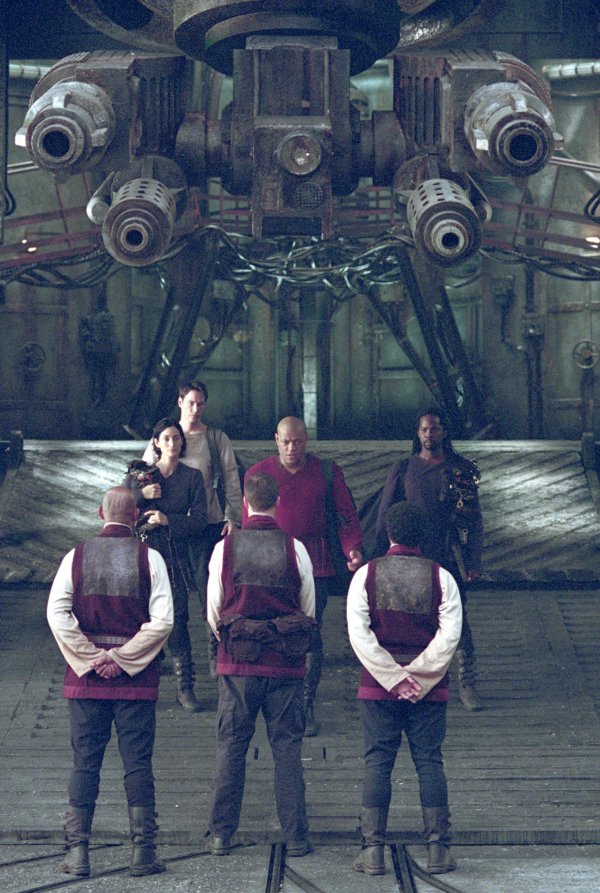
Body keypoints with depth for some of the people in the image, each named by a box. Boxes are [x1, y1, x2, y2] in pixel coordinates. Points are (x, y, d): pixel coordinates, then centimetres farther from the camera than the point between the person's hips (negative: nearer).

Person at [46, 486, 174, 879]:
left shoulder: (77, 556, 1)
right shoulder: (149, 557, -3)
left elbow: (57, 614, -8)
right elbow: (162, 619, -10)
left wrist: (91, 657, -5)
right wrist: (121, 658, -6)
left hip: (86, 675, 1)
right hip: (137, 678, -1)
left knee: (85, 763, 5)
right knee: (138, 763, 4)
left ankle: (78, 851, 3)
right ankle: (143, 852, 2)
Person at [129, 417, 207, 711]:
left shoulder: (192, 477, 8)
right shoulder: (139, 475, 10)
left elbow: (199, 521, -1)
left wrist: (167, 519, -14)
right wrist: (141, 495, -10)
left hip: (175, 556, -1)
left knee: (177, 619, -7)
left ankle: (185, 687, -3)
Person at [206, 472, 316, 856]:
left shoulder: (225, 548, -3)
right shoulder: (295, 548, -3)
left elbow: (213, 611, 4)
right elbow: (309, 609, 6)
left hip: (237, 664, 0)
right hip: (286, 665, 0)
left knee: (231, 748, 7)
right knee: (288, 748, 5)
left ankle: (222, 835, 8)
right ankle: (296, 836, 6)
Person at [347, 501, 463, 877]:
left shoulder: (367, 574, -1)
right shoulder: (440, 577, -1)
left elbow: (359, 632, -9)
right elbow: (450, 634, -9)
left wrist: (392, 676, -8)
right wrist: (417, 677, -7)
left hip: (378, 685, 0)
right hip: (430, 686, 0)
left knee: (377, 762, 3)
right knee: (430, 762, 5)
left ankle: (373, 849, -1)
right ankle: (438, 849, 3)